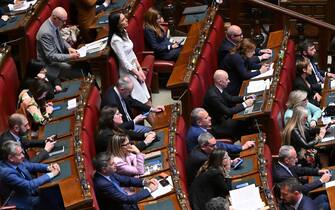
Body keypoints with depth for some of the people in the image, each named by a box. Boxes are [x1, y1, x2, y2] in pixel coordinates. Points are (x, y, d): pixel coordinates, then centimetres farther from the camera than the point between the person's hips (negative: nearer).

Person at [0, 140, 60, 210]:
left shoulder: (16, 162, -5)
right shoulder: (6, 172, -29)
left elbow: (32, 166, 12)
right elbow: (29, 186, -30)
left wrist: (48, 167, -7)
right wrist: (51, 174, -24)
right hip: (25, 204, -8)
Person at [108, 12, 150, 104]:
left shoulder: (123, 32, 2)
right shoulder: (116, 40, -25)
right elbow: (124, 61, -21)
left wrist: (139, 69, 4)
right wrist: (137, 74, -11)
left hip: (134, 68, 8)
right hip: (127, 72, -8)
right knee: (140, 98, -5)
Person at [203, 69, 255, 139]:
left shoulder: (218, 88, -3)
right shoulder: (213, 96, -30)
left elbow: (230, 99, 13)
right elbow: (228, 112, -29)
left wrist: (245, 98, 0)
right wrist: (244, 104, -22)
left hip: (222, 118, 9)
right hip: (217, 127, -9)